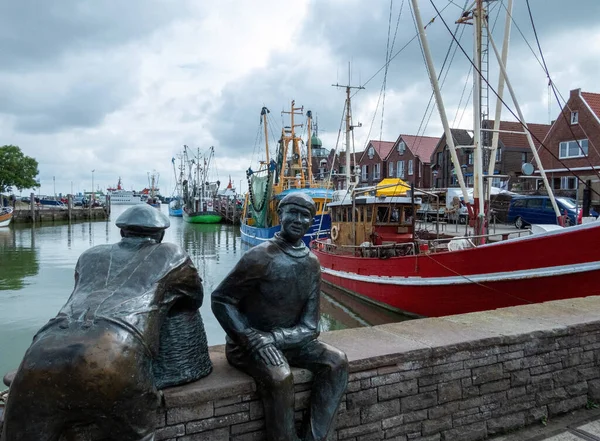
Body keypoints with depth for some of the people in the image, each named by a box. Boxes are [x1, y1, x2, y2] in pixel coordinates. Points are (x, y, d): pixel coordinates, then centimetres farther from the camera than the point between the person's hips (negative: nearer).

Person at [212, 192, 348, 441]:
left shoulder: (311, 264, -1)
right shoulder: (260, 256, -18)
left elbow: (309, 327, -3)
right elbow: (221, 300, -13)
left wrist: (272, 338, -21)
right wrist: (252, 338, -25)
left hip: (288, 340, 6)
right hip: (249, 344, -5)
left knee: (337, 362, -11)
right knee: (280, 378, -32)